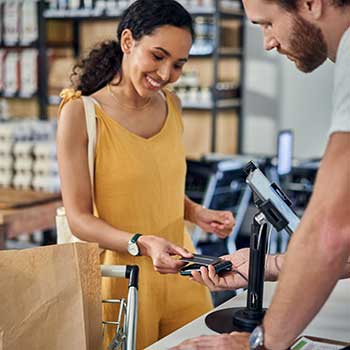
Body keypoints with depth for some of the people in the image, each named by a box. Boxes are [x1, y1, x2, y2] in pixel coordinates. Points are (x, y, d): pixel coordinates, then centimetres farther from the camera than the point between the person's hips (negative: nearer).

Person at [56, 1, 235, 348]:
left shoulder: (171, 106, 6)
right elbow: (79, 218, -13)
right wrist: (141, 243, -26)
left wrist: (197, 214, 1)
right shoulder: (80, 114, -11)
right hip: (120, 278, -5)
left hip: (179, 272, 5)